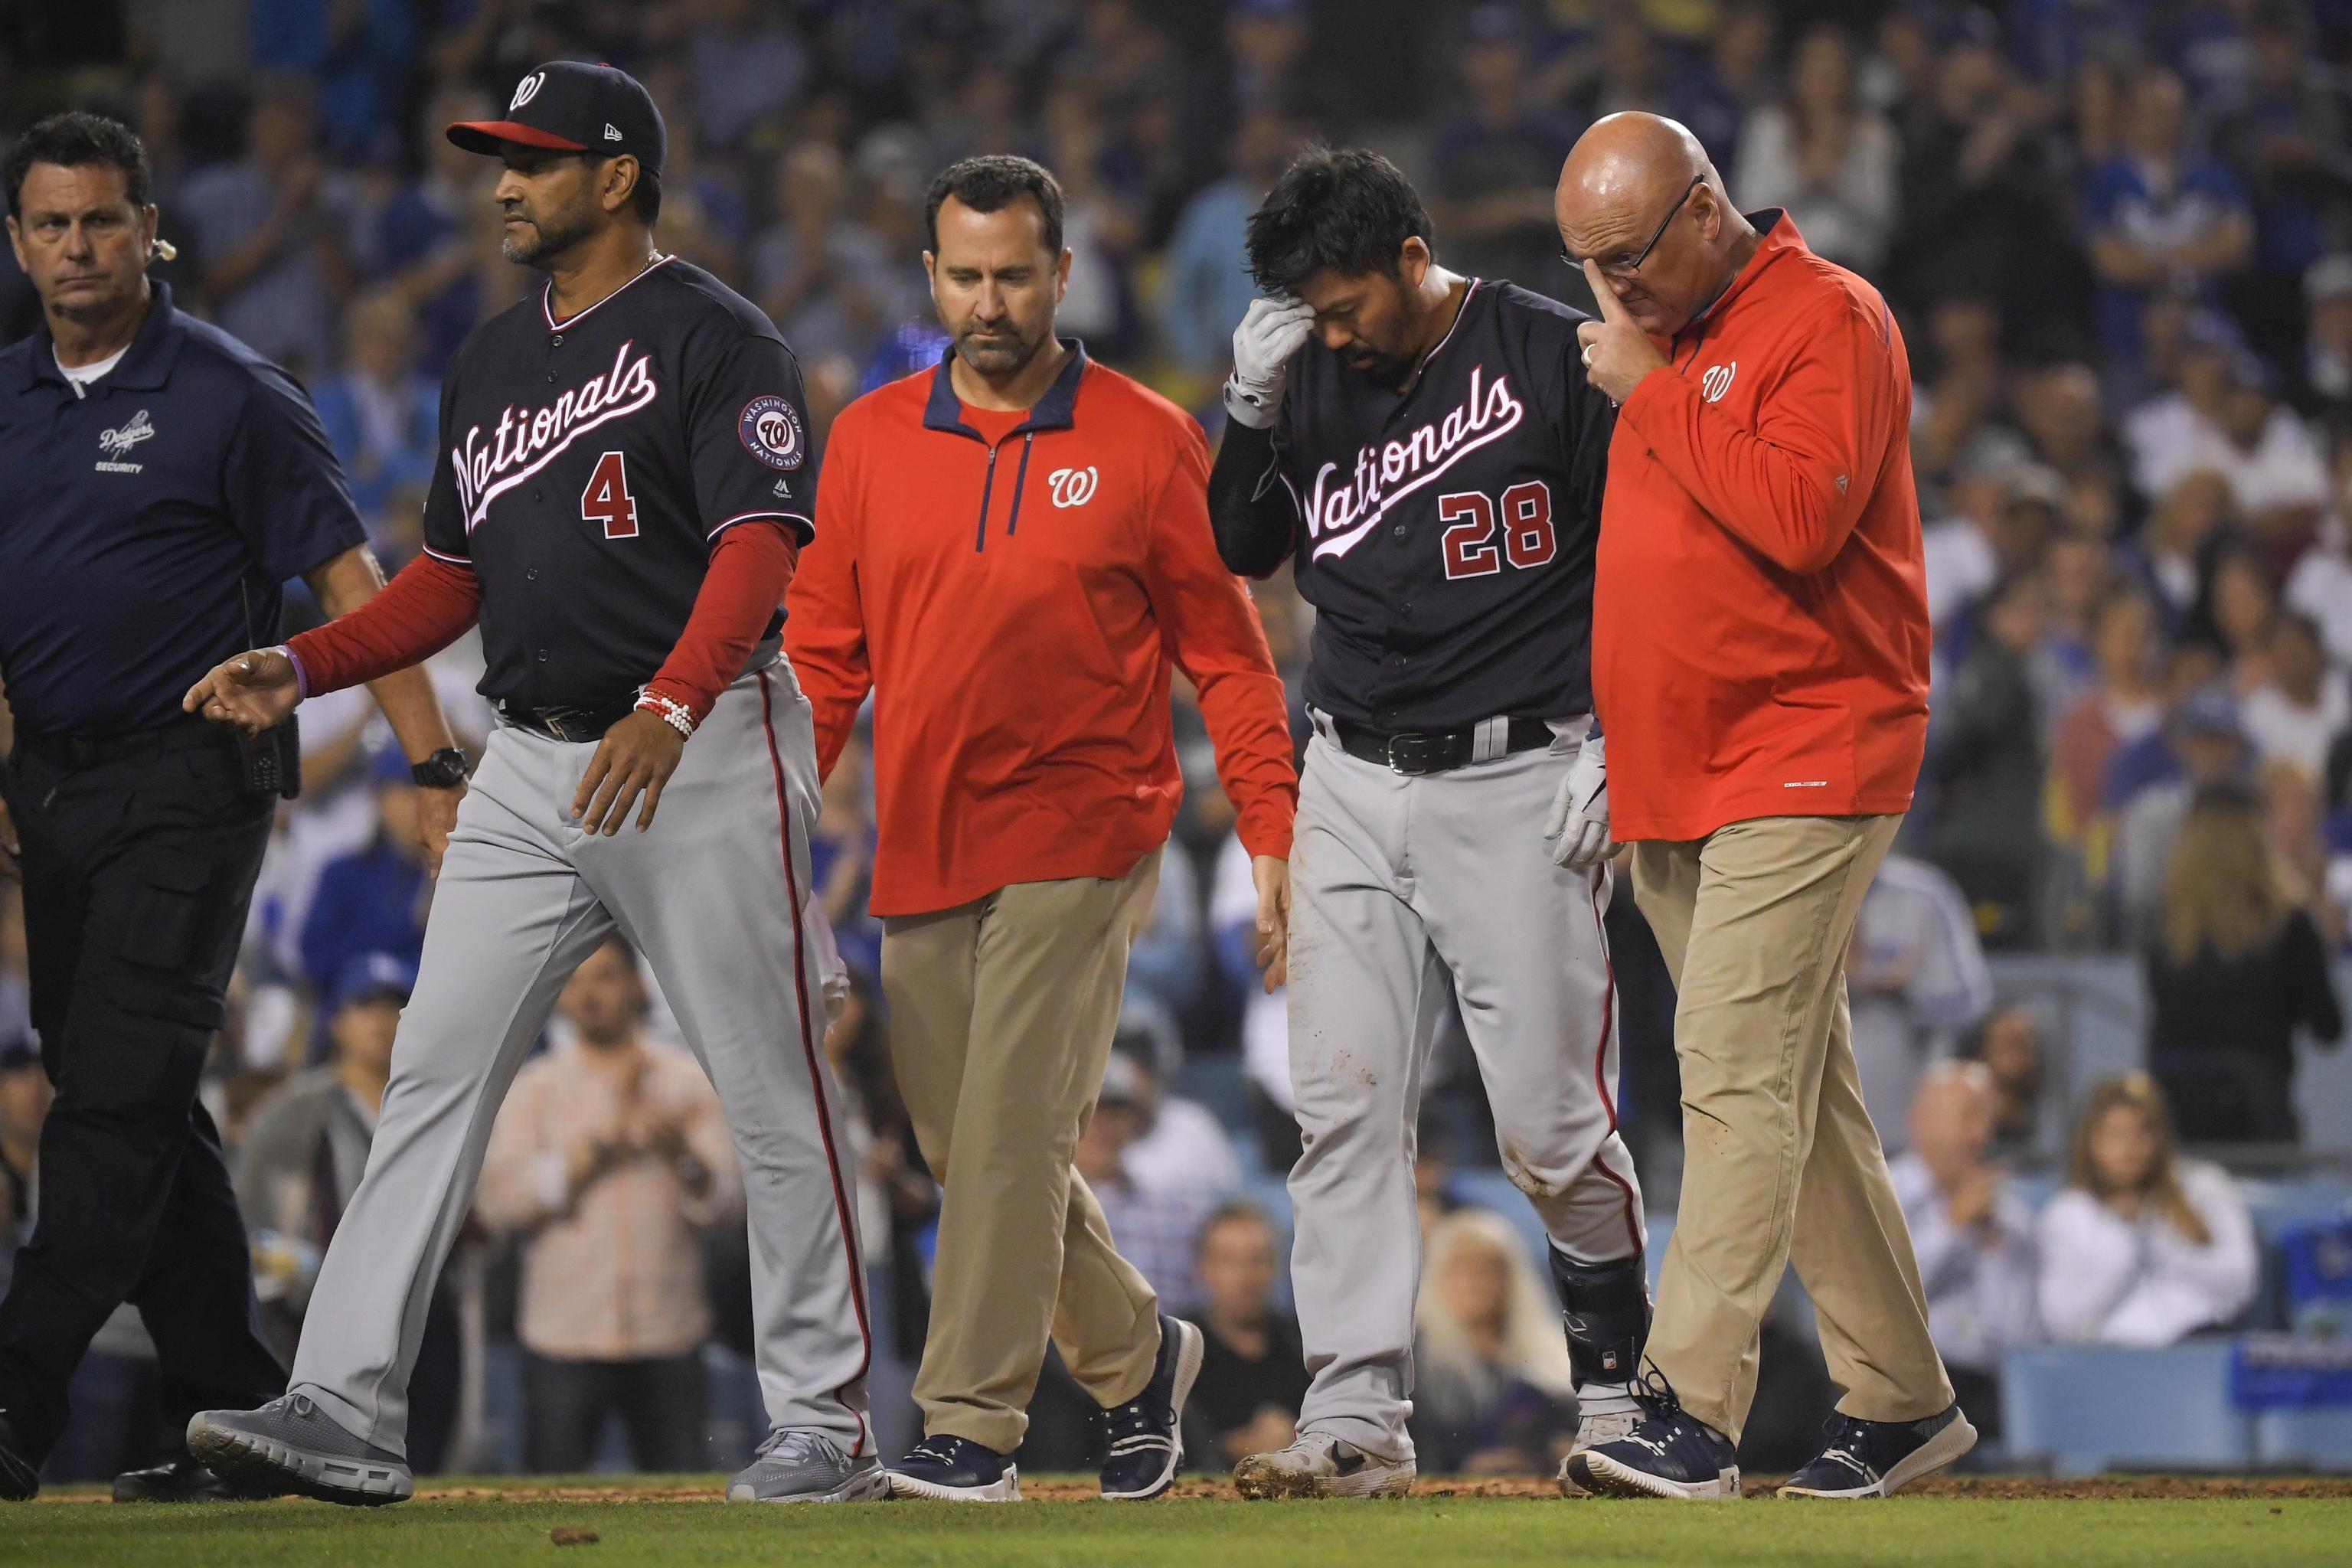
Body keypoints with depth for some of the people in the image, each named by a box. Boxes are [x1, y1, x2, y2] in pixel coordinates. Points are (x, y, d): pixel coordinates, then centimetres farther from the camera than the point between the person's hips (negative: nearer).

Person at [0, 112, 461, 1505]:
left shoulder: (233, 397, -5)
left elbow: (352, 583, -9)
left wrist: (436, 770, -16)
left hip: (187, 783, -7)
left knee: (121, 1092, -12)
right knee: (137, 1113, 8)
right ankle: (239, 1413, 14)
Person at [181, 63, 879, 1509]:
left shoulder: (713, 340, -8)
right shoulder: (493, 362, 16)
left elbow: (759, 547, -20)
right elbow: (453, 577, 22)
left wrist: (668, 710, -35)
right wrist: (302, 669, 7)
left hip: (702, 753, -7)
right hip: (535, 764, 7)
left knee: (773, 1094, 0)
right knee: (435, 1073, -3)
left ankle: (827, 1427, 8)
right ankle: (349, 1412, -7)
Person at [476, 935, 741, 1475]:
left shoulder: (688, 1080, 9)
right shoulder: (533, 1088, 8)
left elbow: (725, 1199, 1)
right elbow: (501, 1203, -4)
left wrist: (680, 1156, -20)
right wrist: (605, 1142, -9)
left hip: (667, 1340, 0)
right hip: (563, 1343, 0)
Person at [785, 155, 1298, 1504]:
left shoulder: (1146, 442, 0)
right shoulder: (871, 441, 9)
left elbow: (1226, 656, 2)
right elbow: (823, 654, 10)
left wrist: (1275, 835, -5)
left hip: (1079, 841, -4)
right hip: (923, 854, 4)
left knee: (1011, 1132, -11)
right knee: (965, 1143, 8)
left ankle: (974, 1426, -9)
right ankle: (1136, 1353, 27)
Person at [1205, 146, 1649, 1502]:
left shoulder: (1557, 358, -7)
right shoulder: (1309, 378, 8)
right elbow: (1238, 555, 15)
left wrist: (1612, 748, -10)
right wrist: (1251, 409, -1)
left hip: (1523, 780, -5)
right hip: (1356, 787, 5)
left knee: (1552, 1121, -5)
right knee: (1344, 1104, -3)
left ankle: (1623, 1380, 16)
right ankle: (1357, 1417, -2)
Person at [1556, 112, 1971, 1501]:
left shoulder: (1827, 320, -9)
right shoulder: (1656, 336, 18)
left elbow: (1802, 519, -23)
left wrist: (1655, 394, -16)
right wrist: (1608, 751, 15)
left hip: (1802, 771, -9)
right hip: (1675, 784, 9)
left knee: (1738, 1077, -16)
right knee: (1799, 1096, 10)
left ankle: (1693, 1411, -21)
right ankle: (1902, 1401, 15)